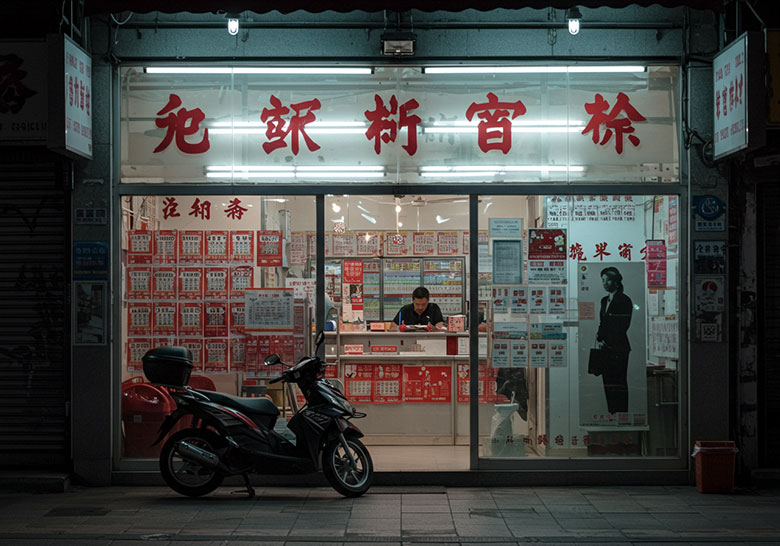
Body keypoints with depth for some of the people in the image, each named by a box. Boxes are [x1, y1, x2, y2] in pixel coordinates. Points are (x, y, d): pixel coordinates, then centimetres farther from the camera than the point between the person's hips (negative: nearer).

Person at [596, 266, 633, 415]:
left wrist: (605, 342, -9)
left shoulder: (624, 300, -7)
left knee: (619, 384, -6)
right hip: (605, 348, 7)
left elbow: (622, 327, -10)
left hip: (618, 348, -7)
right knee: (608, 384, 6)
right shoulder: (604, 300, 17)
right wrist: (599, 339, 3)